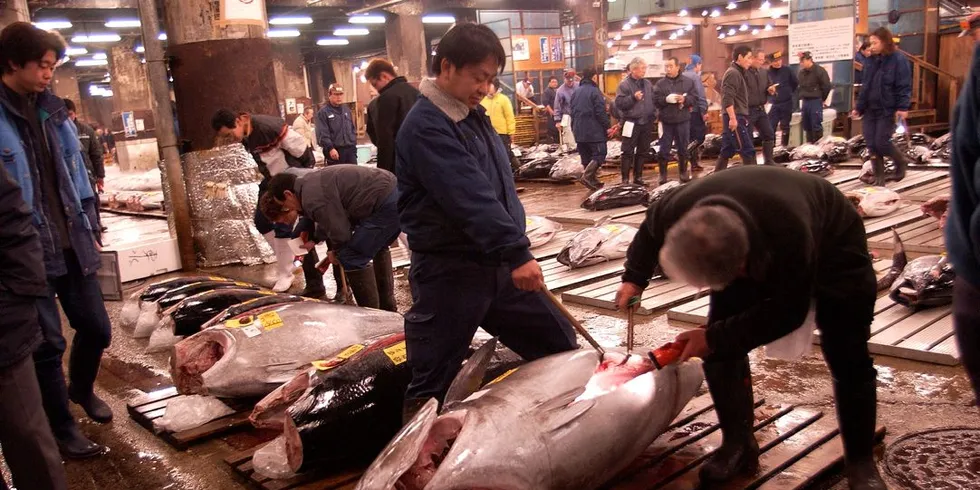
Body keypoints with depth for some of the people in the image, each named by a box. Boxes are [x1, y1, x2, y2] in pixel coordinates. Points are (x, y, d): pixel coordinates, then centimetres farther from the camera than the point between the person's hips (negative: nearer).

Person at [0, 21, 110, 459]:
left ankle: (82, 390, 44)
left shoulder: (50, 108, 8)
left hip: (72, 244, 6)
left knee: (96, 328, 15)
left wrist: (89, 229, 13)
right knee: (49, 343, 5)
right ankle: (62, 430, 23)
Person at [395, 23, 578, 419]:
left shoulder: (472, 115, 11)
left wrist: (514, 249, 18)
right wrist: (517, 252, -33)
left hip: (497, 264, 9)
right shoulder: (425, 126, -18)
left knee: (561, 348, 15)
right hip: (449, 272, -8)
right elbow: (470, 197, -29)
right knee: (429, 387, 3)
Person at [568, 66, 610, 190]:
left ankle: (592, 180, 15)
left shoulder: (576, 92, 13)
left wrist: (574, 127, 23)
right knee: (599, 154, -4)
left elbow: (571, 111, 17)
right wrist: (607, 127, -7)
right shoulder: (595, 92, -11)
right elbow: (601, 112, -15)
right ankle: (587, 176, -19)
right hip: (594, 131, -8)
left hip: (579, 132, 8)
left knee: (586, 157, 12)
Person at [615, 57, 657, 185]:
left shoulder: (648, 84, 12)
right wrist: (633, 98, -23)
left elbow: (654, 100, 21)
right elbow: (619, 103, -14)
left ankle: (638, 177, 20)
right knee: (628, 152, -4)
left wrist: (654, 114, 9)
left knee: (643, 152, 10)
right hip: (632, 122, -6)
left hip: (647, 123, 6)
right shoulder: (624, 84, -6)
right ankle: (625, 179, 0)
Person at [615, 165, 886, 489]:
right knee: (720, 348, -9)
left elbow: (788, 312, -31)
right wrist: (634, 278, -13)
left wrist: (716, 338, -31)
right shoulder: (677, 210, -35)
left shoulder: (789, 238, -48)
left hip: (833, 242, -4)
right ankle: (737, 443, 8)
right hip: (758, 252, 4)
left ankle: (861, 462, 12)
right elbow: (651, 230, -6)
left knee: (847, 359, -8)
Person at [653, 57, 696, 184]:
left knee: (683, 148, 10)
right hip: (666, 121, 0)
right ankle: (663, 174, 11)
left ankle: (683, 171, 24)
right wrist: (666, 99, -21)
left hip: (683, 120, 1)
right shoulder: (660, 83, 2)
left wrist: (685, 99, -17)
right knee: (664, 149, 3)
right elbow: (655, 100, -4)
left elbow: (695, 98, 0)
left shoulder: (688, 82, 3)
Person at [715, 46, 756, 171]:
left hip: (737, 117, 10)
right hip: (734, 118, -10)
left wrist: (743, 117, 25)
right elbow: (728, 98, -21)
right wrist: (733, 118, -25)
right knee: (748, 151, -10)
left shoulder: (737, 73, 21)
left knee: (726, 152, 11)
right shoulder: (733, 73, -11)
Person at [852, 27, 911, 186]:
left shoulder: (898, 60, -8)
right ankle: (879, 176, 12)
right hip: (870, 110, 6)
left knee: (881, 143, -8)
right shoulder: (871, 61, 12)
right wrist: (859, 108, 15)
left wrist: (903, 107, -21)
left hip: (888, 110, -6)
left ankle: (901, 162, 20)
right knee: (872, 145, 3)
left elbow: (904, 86, -12)